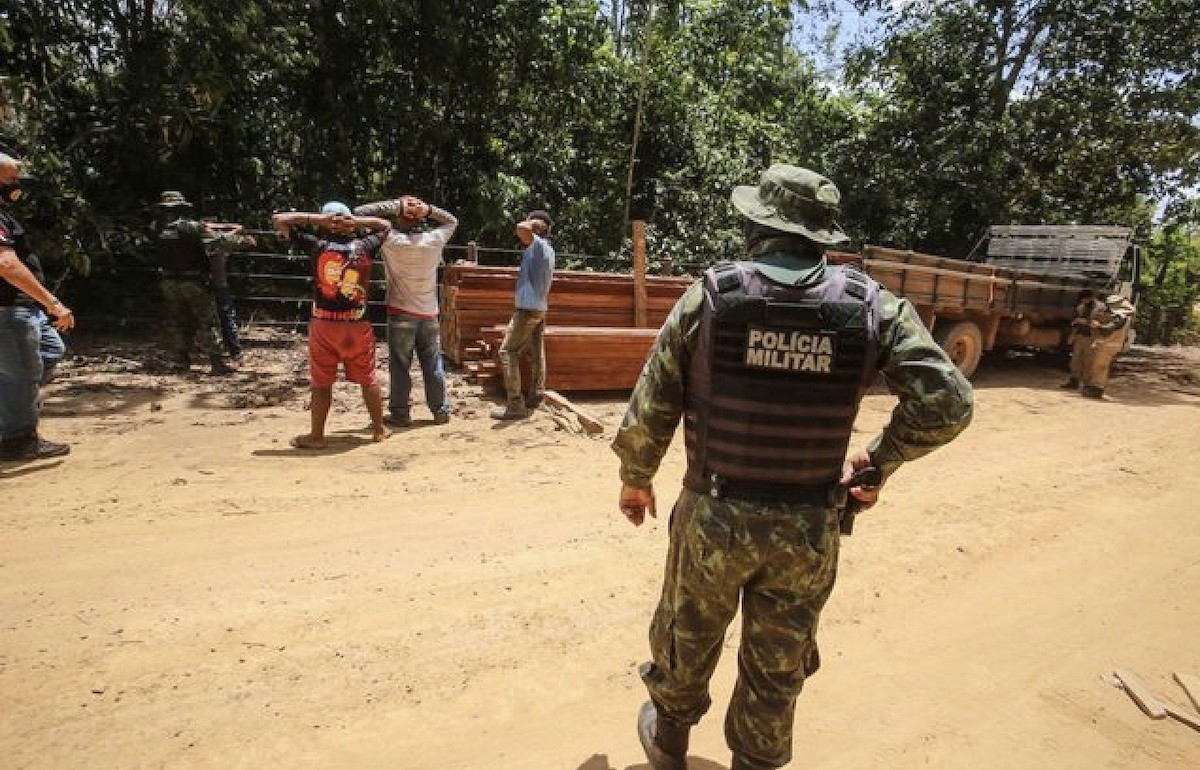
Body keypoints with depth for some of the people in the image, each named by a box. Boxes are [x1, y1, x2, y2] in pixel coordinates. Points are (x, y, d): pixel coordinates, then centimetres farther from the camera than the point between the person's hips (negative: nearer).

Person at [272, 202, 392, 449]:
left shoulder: (317, 245, -3)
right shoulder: (364, 246, 1)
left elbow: (278, 220, 4)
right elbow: (385, 225, 19)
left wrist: (315, 218, 1)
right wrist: (357, 221, 4)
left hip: (324, 324, -1)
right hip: (358, 325, 1)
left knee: (321, 382, 8)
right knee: (368, 379, 13)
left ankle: (316, 435, 16)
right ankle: (379, 429, 23)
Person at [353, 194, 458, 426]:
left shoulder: (392, 240, -12)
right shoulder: (435, 240, -5)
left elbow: (359, 213, -7)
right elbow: (452, 221, 15)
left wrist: (394, 206, -10)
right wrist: (428, 209, -2)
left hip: (401, 314, -3)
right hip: (429, 314, 3)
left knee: (400, 366, 6)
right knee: (433, 365, 11)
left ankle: (400, 414, 10)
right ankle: (441, 411, 18)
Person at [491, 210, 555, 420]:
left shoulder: (538, 244, -13)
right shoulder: (548, 250, 15)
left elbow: (521, 228, -32)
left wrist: (532, 223, -15)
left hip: (528, 308, -10)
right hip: (539, 308, 10)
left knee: (508, 352, -9)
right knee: (536, 353, 12)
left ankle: (515, 405, -13)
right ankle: (535, 397, 17)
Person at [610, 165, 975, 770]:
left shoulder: (710, 295, -12)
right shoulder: (872, 305, -8)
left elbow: (650, 406, -8)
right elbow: (948, 404, -8)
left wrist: (635, 478, 9)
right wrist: (880, 458, 8)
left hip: (714, 516, 0)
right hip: (808, 531, 1)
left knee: (686, 641, 25)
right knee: (777, 670, 22)